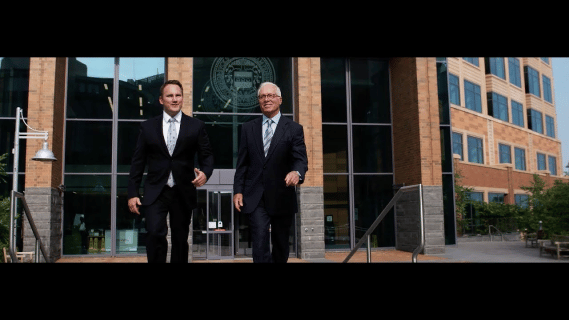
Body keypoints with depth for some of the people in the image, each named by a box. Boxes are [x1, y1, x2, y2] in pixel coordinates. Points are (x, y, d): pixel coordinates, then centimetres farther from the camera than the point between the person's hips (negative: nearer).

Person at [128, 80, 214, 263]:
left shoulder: (196, 126, 4)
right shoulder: (148, 127, 5)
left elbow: (207, 156, 5)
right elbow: (137, 162, 5)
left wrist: (205, 172, -17)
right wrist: (132, 193, 1)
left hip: (184, 193, 1)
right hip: (155, 192, -1)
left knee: (180, 239, 10)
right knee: (155, 233, -19)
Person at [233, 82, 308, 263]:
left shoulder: (294, 129, 1)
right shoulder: (248, 128, 8)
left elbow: (301, 159, -9)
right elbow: (242, 163, 8)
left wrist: (297, 172, -32)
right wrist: (238, 190, 0)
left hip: (282, 197, 0)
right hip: (255, 197, 0)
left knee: (281, 245, 14)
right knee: (260, 243, -11)